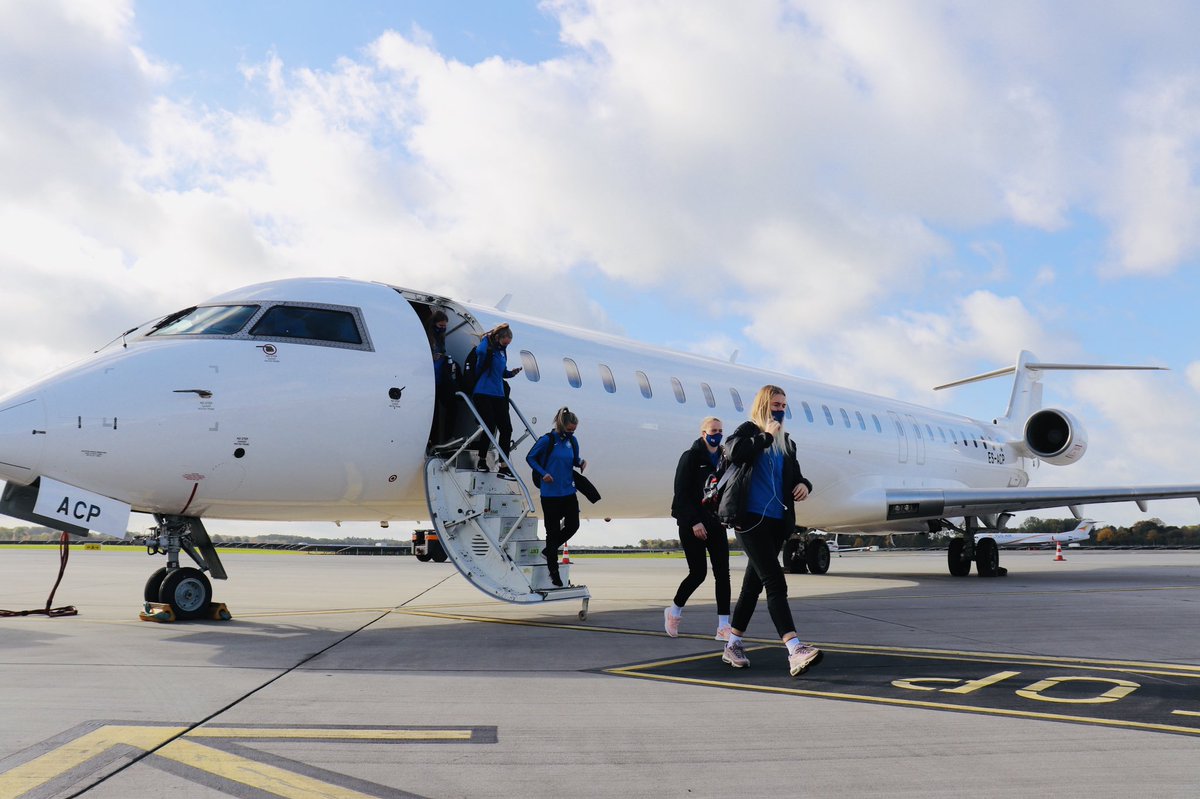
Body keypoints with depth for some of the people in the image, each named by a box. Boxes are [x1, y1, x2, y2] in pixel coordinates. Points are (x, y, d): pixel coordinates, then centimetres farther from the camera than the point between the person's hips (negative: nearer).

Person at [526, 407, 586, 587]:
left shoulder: (572, 441, 6)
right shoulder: (547, 440, -11)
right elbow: (530, 458, -4)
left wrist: (581, 463, -5)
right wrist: (543, 473, -16)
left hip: (569, 492, 6)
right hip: (550, 494, -6)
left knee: (573, 525, 5)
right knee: (553, 531, 2)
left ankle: (549, 549, 31)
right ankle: (553, 572, 14)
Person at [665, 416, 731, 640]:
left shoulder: (723, 459, 11)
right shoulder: (691, 457, -6)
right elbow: (682, 493, -12)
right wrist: (694, 522, -17)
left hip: (715, 522, 6)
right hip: (692, 523, -5)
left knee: (722, 572, -3)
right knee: (698, 572, -5)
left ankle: (723, 627, -2)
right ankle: (674, 611, 20)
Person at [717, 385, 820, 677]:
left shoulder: (786, 443, 18)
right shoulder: (749, 430, 0)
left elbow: (795, 475, 22)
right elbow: (732, 452, -20)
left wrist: (803, 484, 0)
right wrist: (765, 436, -13)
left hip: (777, 521, 7)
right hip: (750, 518, -7)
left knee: (753, 583, 13)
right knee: (775, 581, -17)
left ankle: (732, 645, 24)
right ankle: (795, 650, -26)